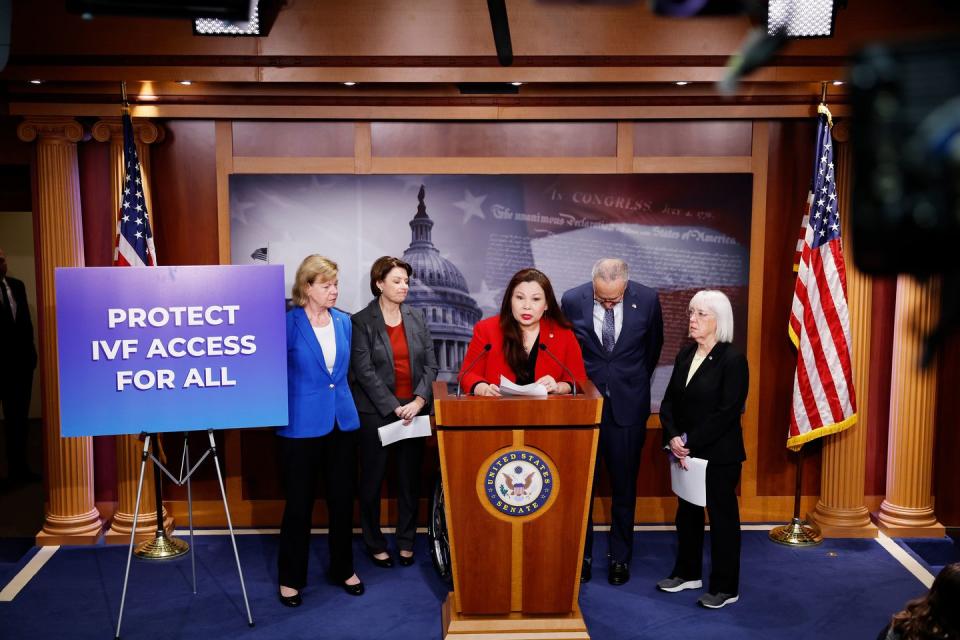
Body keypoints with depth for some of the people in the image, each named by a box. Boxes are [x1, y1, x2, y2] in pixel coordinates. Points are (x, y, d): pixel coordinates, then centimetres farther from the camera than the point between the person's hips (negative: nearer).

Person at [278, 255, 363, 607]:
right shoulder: (288, 323, -11)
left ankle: (343, 569, 29)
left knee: (342, 499, 13)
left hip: (342, 421, 5)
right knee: (299, 503, 5)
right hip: (301, 425, -5)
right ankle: (291, 578, 21)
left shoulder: (344, 321, 6)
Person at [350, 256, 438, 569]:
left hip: (414, 410, 4)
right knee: (372, 480, 7)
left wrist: (419, 401, -11)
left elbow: (430, 364, 4)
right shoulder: (361, 322, -6)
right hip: (376, 412, -4)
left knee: (410, 479, 10)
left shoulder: (416, 317, 7)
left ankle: (407, 541, 24)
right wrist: (394, 407, -16)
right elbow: (365, 372, -11)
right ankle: (374, 543, 22)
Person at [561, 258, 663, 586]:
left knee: (624, 486, 10)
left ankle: (620, 556, 25)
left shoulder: (647, 299, -9)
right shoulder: (572, 300, -10)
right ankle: (581, 555, 22)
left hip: (628, 406, 0)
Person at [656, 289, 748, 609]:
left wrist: (690, 444, -18)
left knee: (722, 517, 5)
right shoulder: (685, 355, 7)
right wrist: (673, 437, -10)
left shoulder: (732, 359, -13)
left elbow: (727, 412, -19)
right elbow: (669, 401, 7)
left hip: (719, 455, -6)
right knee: (687, 513, 16)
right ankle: (688, 573, 33)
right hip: (685, 452, 7)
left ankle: (725, 588, 16)